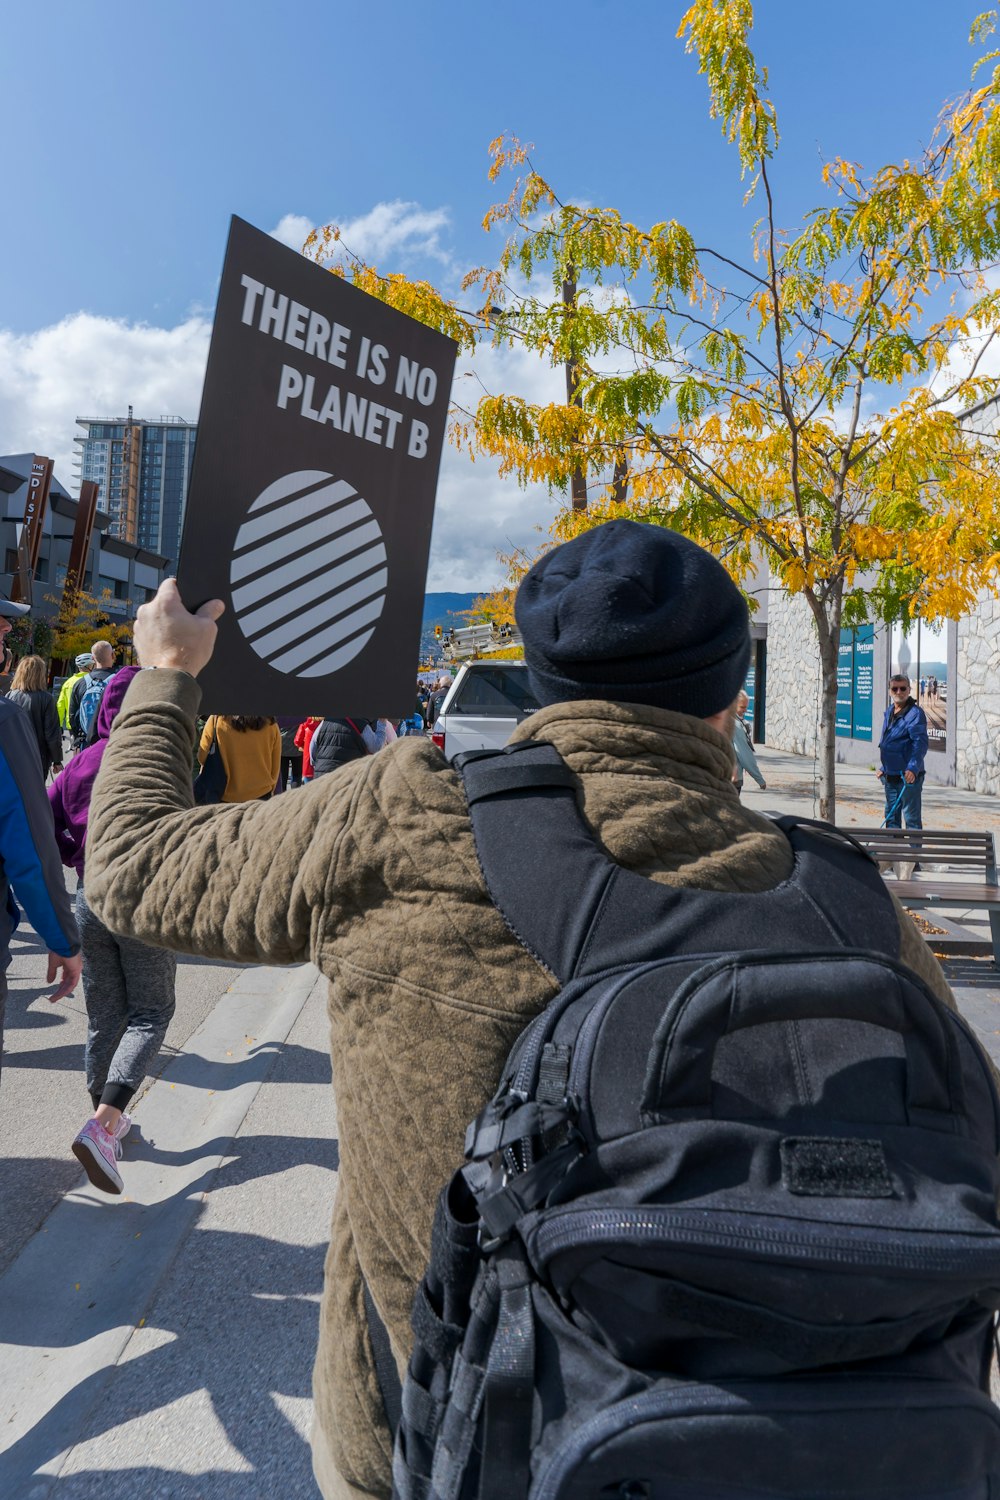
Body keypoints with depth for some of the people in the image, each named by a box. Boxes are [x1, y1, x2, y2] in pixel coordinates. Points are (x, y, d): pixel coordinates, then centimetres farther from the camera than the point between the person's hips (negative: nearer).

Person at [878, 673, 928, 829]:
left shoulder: (915, 713, -12)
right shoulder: (889, 712, 14)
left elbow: (920, 743, -23)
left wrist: (913, 768, -35)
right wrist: (883, 768, 23)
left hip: (908, 776, -8)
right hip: (890, 776, 8)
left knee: (912, 818, -4)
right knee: (891, 816, 16)